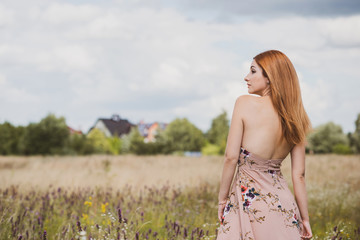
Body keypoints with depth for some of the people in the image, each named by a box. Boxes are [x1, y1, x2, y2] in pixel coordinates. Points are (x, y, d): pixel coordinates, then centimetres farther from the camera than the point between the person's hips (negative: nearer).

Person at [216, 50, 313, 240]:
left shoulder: (245, 103, -8)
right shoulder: (293, 118, 5)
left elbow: (231, 157, -11)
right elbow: (298, 174, 5)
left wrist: (222, 197, 0)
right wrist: (305, 219, 10)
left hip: (247, 197, -5)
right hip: (281, 199, 5)